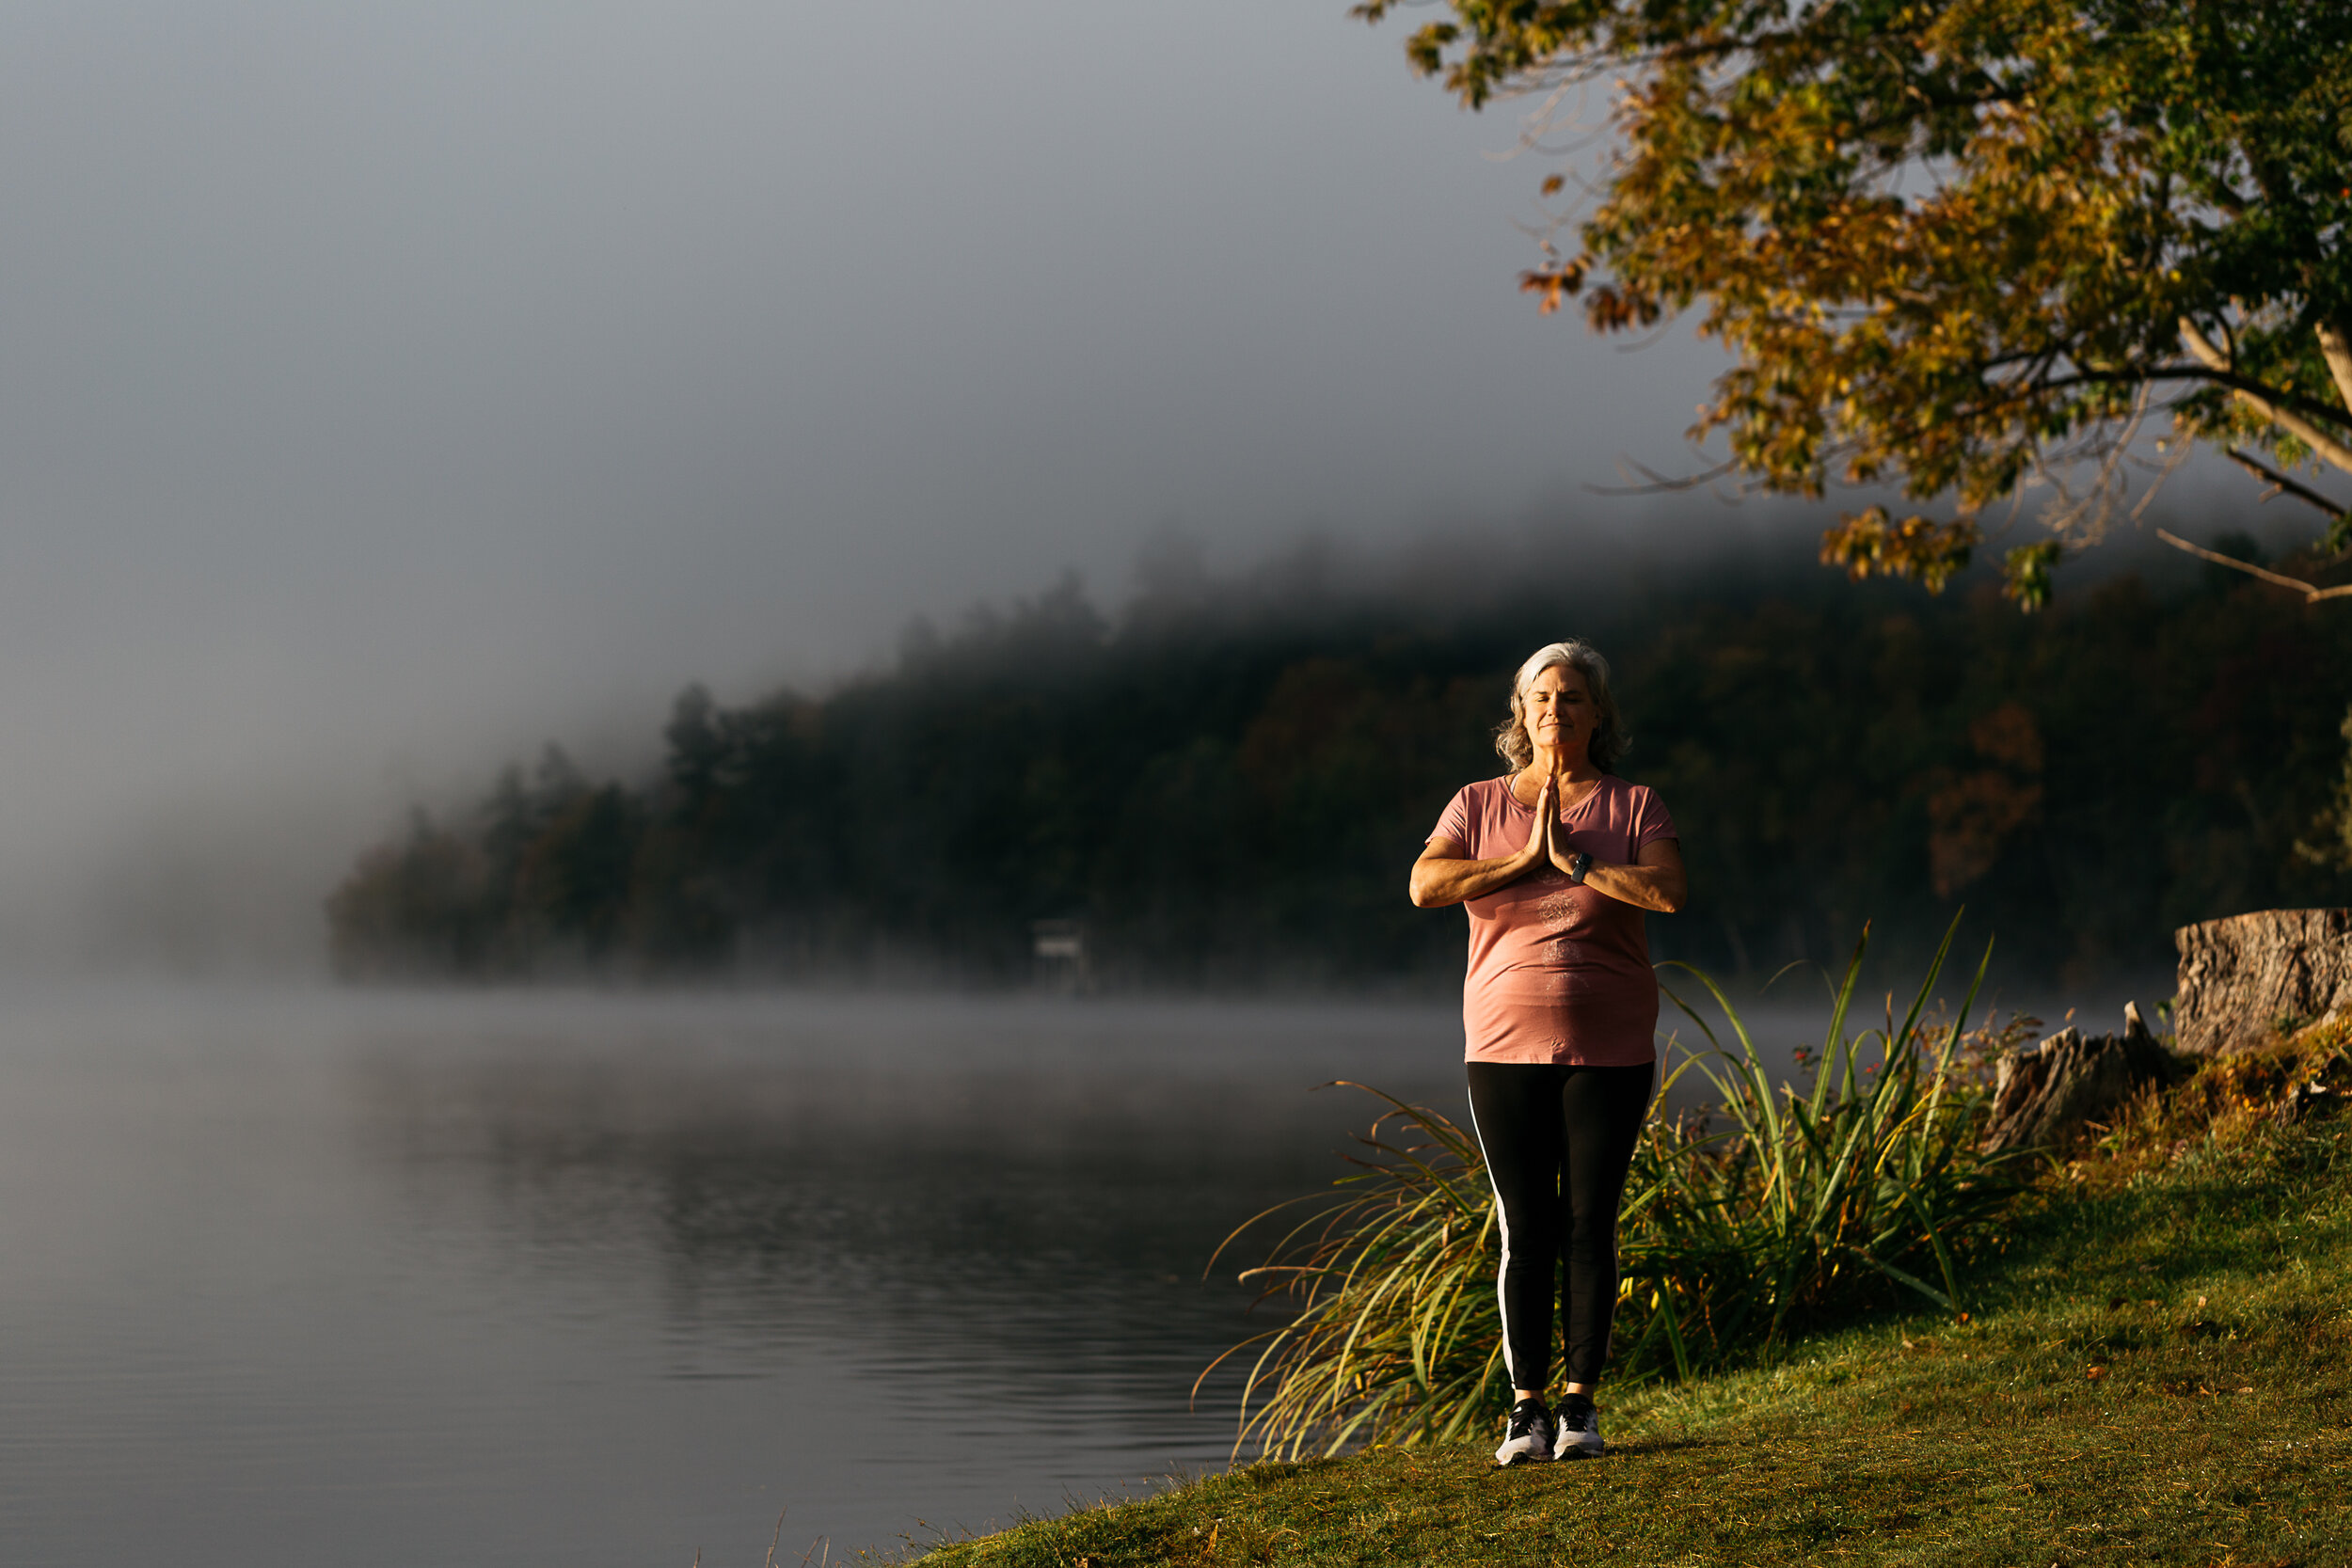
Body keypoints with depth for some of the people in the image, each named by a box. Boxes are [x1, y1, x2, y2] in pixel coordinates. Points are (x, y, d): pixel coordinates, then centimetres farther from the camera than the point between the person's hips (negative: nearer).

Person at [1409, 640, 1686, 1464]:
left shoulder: (1634, 807, 1)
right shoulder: (1479, 804, 5)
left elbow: (1670, 891, -17)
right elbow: (1425, 885, -12)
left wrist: (1573, 859, -16)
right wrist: (1525, 861, -15)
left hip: (1609, 1053, 0)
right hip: (1505, 1049, 1)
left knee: (1590, 1226, 2)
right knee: (1525, 1232, 0)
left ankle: (1580, 1404, 10)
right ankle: (1526, 1410, 6)